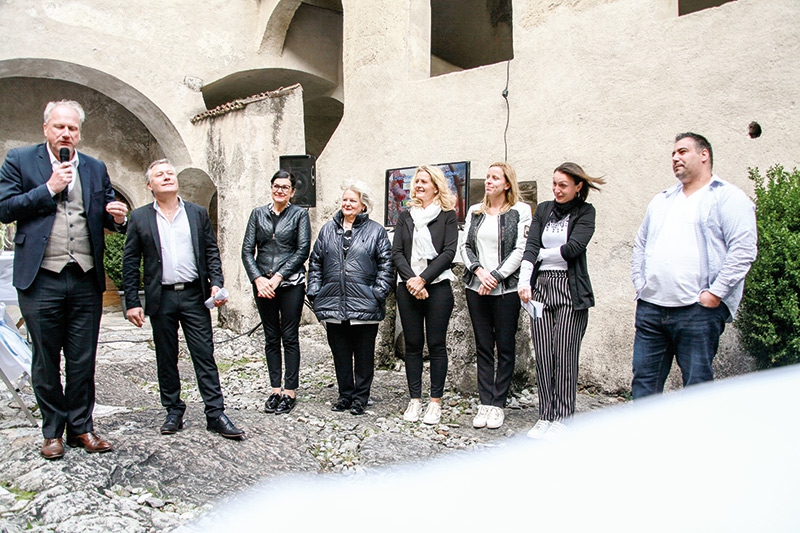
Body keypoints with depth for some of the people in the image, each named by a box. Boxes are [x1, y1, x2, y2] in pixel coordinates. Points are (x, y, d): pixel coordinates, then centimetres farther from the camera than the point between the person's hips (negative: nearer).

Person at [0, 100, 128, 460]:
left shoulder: (96, 169, 12)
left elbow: (107, 213, 14)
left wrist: (118, 218, -8)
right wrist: (49, 189, -10)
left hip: (86, 281, 2)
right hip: (41, 281, -2)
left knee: (83, 361, 9)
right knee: (46, 362, 10)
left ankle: (81, 427, 23)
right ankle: (53, 431, 24)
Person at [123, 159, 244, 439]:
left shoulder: (197, 213, 7)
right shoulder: (140, 218, 4)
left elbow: (211, 251, 8)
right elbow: (130, 263, 3)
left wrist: (216, 284, -6)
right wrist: (132, 303, -3)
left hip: (194, 296, 0)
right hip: (161, 298, 0)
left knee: (205, 355, 1)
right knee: (166, 359, 9)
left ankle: (215, 413, 6)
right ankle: (173, 411, 23)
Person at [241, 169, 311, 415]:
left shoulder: (299, 214, 3)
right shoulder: (258, 214, 10)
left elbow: (303, 250, -6)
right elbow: (247, 250, 5)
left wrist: (278, 277, -12)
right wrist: (258, 279, -10)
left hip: (291, 284, -3)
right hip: (262, 284, 3)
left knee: (290, 337, 0)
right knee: (271, 337, 9)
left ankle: (290, 392, 9)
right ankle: (275, 390, 18)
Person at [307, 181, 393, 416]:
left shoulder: (376, 231, 2)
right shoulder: (328, 229, 12)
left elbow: (386, 266, -1)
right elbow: (315, 263, 14)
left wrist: (378, 293, -10)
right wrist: (315, 292, 5)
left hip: (364, 306, -3)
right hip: (333, 305, 3)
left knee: (364, 354, 6)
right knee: (340, 353, 12)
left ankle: (360, 398, 19)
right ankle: (345, 395, 25)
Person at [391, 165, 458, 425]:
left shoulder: (447, 215, 4)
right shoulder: (406, 216, 14)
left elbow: (449, 252, -6)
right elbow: (396, 252, 4)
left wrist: (422, 279, -13)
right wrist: (411, 280, -11)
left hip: (437, 286, -3)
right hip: (408, 287, 3)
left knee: (436, 345, 1)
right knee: (412, 345, 6)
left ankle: (435, 402, 9)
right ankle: (415, 400, 14)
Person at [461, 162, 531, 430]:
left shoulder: (520, 211, -1)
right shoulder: (474, 211, 13)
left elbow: (521, 250, -7)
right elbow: (465, 246, 9)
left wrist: (495, 277, -12)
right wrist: (479, 271, -8)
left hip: (506, 288, -4)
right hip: (476, 287, 4)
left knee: (505, 347, 3)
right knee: (483, 347, 7)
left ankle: (498, 404, 12)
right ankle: (485, 403, 13)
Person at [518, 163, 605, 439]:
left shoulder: (585, 212, 4)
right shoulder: (543, 210, 14)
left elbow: (574, 247, -11)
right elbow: (531, 246, 1)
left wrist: (543, 254, 0)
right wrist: (523, 281, -12)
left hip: (570, 288, -3)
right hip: (540, 286, 4)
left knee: (564, 355, -5)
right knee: (542, 355, 2)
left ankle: (562, 419, 5)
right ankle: (545, 417, 11)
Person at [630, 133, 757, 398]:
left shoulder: (728, 197, 1)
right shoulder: (662, 200, 21)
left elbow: (744, 248, -9)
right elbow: (640, 244, 25)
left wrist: (715, 293, -14)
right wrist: (640, 284, 12)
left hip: (699, 309, -6)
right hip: (649, 307, 6)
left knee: (697, 386, 1)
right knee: (644, 381, 8)